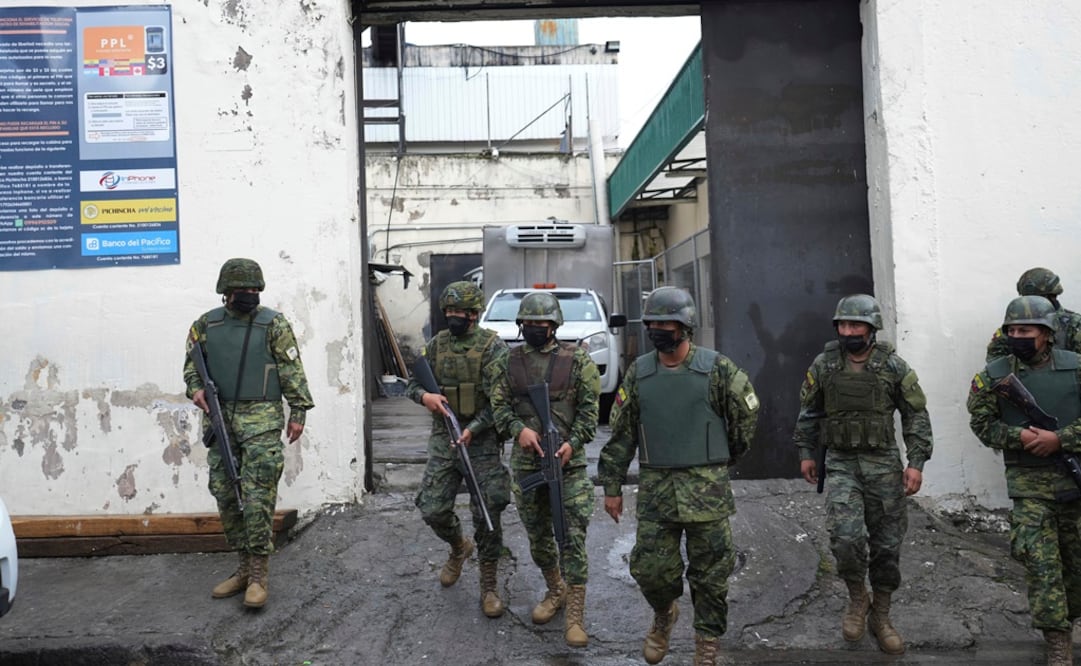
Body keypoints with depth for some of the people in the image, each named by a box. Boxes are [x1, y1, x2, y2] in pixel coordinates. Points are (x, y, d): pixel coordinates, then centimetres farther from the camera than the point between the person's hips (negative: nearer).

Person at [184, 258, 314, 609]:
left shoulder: (273, 323, -3)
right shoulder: (206, 325, 8)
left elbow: (292, 370, -3)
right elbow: (192, 364, 17)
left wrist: (298, 412, -7)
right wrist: (196, 388, -4)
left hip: (260, 419, -5)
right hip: (219, 418, 5)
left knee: (257, 495, -9)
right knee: (225, 494, 9)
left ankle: (258, 574, -1)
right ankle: (245, 566, 22)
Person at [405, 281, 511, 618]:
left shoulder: (492, 347, -8)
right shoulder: (436, 344, 6)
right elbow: (413, 383, 13)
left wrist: (472, 430, -23)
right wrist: (424, 395, -10)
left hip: (482, 440, -4)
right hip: (443, 439, 4)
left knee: (487, 516, 0)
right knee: (432, 509, 3)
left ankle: (488, 586, 16)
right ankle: (458, 548, 36)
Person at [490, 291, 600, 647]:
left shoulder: (577, 359, -3)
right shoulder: (512, 360, 6)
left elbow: (590, 408, -4)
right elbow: (499, 403, 5)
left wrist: (572, 443, -17)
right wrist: (519, 429, -13)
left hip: (568, 461, -3)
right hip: (526, 460, 4)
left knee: (573, 536, -5)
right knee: (537, 534, 15)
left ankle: (575, 613, 4)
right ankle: (555, 591, 37)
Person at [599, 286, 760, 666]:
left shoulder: (717, 369, -5)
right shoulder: (638, 373, 3)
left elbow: (747, 415, 7)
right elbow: (621, 433, 6)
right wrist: (612, 486, 6)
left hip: (706, 488, -2)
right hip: (654, 488, 2)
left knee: (710, 574, 6)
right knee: (650, 569, 5)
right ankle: (664, 615, 37)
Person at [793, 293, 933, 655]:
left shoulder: (893, 366, -4)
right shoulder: (824, 364, 0)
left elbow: (916, 415, 0)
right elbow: (809, 411, 11)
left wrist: (916, 462, -6)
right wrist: (805, 452, 10)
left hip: (883, 464, 0)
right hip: (841, 464, 0)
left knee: (887, 545, 7)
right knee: (846, 536, -17)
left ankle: (881, 616, 27)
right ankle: (857, 598, 12)